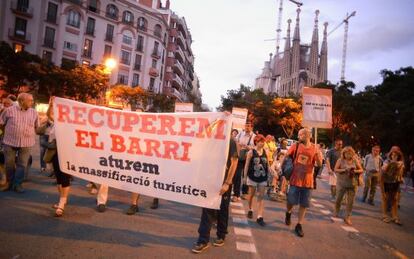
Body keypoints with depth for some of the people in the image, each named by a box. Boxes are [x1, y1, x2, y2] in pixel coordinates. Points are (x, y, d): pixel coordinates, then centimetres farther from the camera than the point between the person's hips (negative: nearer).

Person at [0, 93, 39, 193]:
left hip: (26, 143, 1)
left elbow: (37, 126, 13)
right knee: (9, 164, 9)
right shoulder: (9, 110, -4)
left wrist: (30, 135, 8)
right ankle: (9, 182, 28)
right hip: (10, 142, -1)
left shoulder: (34, 112, 2)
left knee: (22, 165, 4)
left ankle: (17, 184, 16)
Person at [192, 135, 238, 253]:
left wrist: (227, 183, -16)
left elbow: (234, 163, -11)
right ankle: (203, 240, 7)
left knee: (222, 210, 11)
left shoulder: (230, 142, -7)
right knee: (207, 209, 1)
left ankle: (221, 236, 30)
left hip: (224, 182, -3)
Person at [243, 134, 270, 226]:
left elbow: (268, 164, 8)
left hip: (263, 178, 3)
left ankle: (259, 217, 0)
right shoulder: (251, 152, -8)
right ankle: (250, 210, 37)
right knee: (251, 195, 12)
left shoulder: (265, 152, 2)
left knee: (261, 197, 0)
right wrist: (245, 176, -4)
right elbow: (247, 165, -5)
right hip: (252, 177, -3)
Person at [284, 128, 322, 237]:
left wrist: (318, 155, -21)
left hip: (308, 181, 1)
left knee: (304, 204, 7)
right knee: (291, 201, 8)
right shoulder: (296, 146, -3)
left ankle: (299, 225, 20)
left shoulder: (314, 148, -2)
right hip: (295, 179, 0)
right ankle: (288, 213, 40)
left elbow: (319, 164, -3)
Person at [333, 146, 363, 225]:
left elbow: (361, 170, 6)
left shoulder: (355, 161, 3)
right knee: (339, 198, 12)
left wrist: (355, 171, -14)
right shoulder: (340, 160, -3)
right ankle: (336, 212, 36)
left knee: (351, 201, 1)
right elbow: (335, 170, -8)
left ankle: (347, 217, 11)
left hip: (353, 184, 1)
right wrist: (344, 170, -21)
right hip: (342, 183, -1)